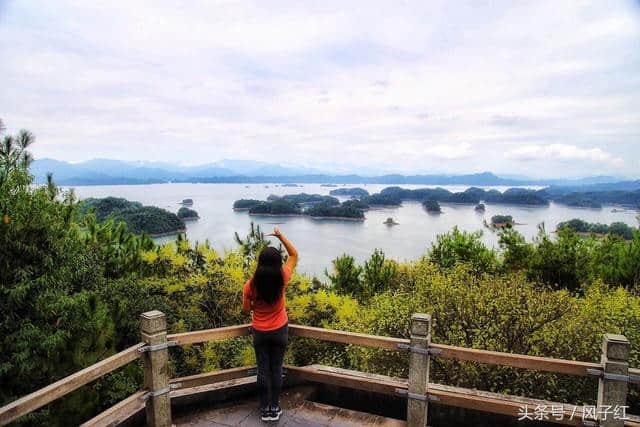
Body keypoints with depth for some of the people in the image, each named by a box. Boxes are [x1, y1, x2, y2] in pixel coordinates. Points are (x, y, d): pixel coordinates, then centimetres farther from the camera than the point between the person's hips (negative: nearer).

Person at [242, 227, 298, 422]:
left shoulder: (251, 284, -17)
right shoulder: (282, 279, -17)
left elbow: (246, 308, -3)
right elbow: (294, 255, -4)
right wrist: (280, 236, -4)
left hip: (260, 332, 0)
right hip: (280, 331, 0)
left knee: (263, 370, 12)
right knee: (276, 369, 12)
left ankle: (265, 409, 21)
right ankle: (275, 408, 22)